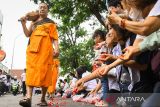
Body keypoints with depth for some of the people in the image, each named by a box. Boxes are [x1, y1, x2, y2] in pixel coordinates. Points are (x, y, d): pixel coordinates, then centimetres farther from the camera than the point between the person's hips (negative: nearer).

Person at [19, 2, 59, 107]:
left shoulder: (51, 23, 18)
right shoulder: (34, 22, 26)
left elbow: (55, 38, 8)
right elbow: (27, 34, 14)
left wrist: (56, 48, -9)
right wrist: (23, 23, -1)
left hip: (45, 49, -2)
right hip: (33, 48, 2)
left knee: (43, 72, -7)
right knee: (31, 71, -14)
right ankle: (28, 97, -27)